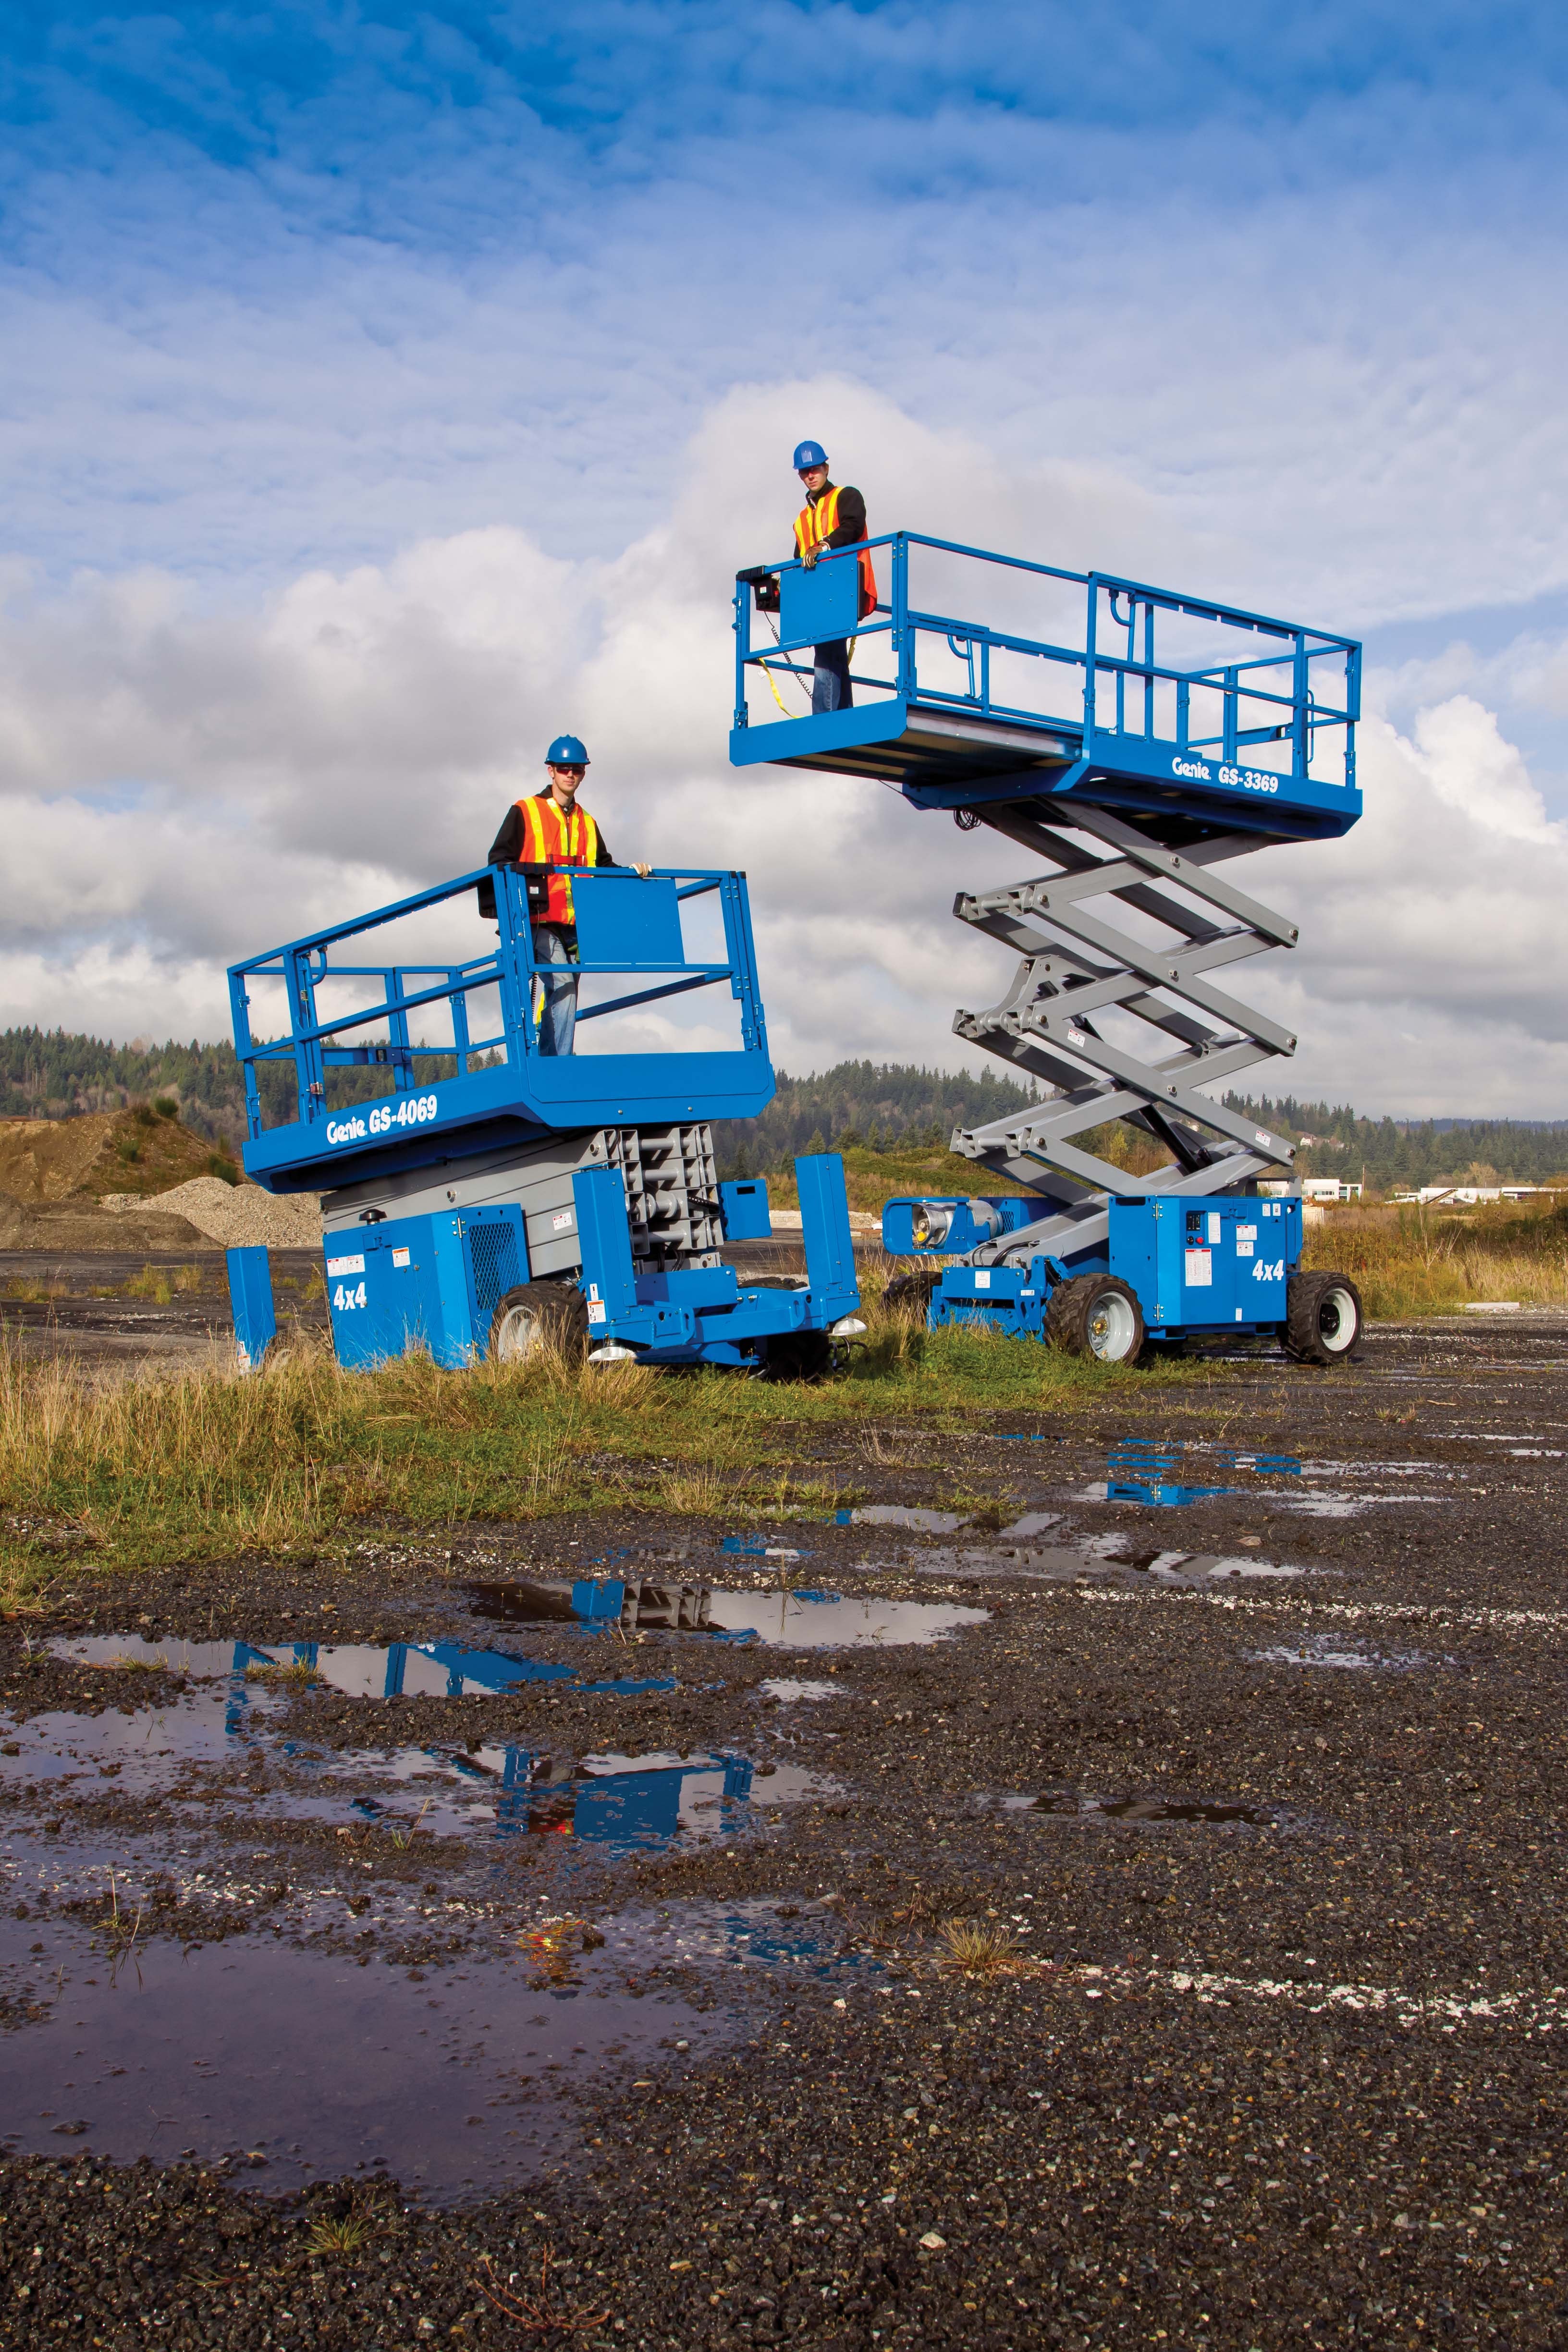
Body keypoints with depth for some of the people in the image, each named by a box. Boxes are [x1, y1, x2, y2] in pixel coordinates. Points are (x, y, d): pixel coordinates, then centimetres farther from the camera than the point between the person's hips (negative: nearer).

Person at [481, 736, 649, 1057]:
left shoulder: (587, 824, 23)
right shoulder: (524, 813, 7)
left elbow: (603, 868, 25)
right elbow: (499, 859, 2)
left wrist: (630, 872, 8)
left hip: (574, 924, 6)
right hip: (540, 921, -6)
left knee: (565, 994, 3)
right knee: (563, 986, -19)